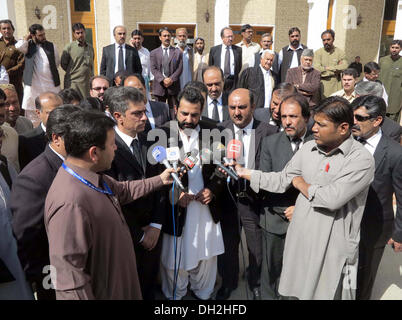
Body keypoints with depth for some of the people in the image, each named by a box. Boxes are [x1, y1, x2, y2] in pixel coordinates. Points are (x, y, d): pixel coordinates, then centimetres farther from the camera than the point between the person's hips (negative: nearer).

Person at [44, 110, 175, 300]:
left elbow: (122, 190, 15)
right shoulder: (70, 204, -35)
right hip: (100, 293, -9)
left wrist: (159, 180, 18)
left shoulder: (91, 177, -5)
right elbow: (71, 279, -32)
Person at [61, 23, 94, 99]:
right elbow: (63, 64, 4)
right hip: (73, 83, -4)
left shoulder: (90, 47, 13)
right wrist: (72, 73, 7)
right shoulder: (69, 47, -1)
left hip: (88, 82, 4)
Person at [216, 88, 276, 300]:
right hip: (227, 198, 2)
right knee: (228, 246, 21)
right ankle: (228, 282, 48)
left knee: (257, 248, 18)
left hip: (255, 200, -1)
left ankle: (255, 283, 46)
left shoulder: (268, 132, -11)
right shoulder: (220, 130, -6)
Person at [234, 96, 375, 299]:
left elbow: (333, 198, -26)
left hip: (333, 249, -5)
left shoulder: (362, 159, -16)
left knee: (326, 294, 11)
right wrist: (244, 172, 5)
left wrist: (301, 184, -9)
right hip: (300, 240, 5)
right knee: (297, 293, 18)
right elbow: (282, 179, 9)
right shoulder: (309, 148, 3)